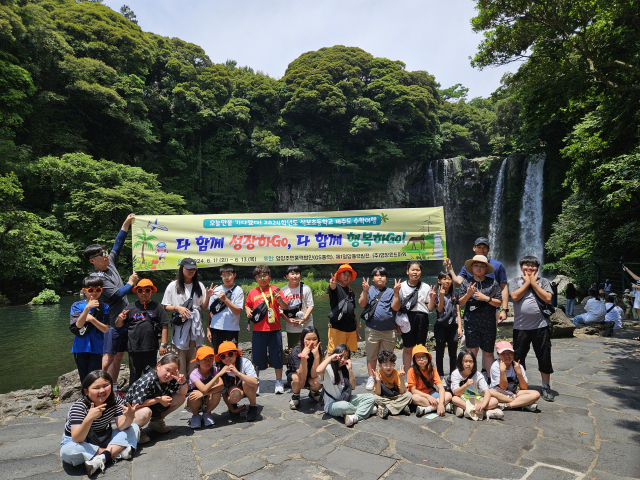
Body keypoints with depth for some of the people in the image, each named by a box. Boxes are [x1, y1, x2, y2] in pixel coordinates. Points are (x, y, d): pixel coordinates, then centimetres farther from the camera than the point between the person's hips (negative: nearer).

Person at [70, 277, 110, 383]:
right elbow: (78, 325, -14)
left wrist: (91, 319, -17)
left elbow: (105, 329, -6)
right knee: (84, 379, 14)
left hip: (96, 348, -1)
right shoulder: (77, 306, 1)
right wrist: (87, 308, -25)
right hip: (80, 348, 2)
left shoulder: (104, 308, -1)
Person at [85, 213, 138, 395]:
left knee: (118, 356, 12)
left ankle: (113, 389, 20)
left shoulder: (110, 263, 7)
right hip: (112, 322, -8)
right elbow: (116, 295, -19)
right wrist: (131, 283, -5)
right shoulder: (96, 277, -15)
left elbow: (118, 245, 15)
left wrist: (126, 224, 11)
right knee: (108, 358, -9)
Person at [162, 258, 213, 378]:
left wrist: (207, 297, -7)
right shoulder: (173, 286, 3)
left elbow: (203, 307, 11)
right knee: (180, 356, -3)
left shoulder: (199, 285, 10)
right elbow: (166, 307, 4)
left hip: (196, 326, 3)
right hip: (180, 326, -2)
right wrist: (177, 308, -14)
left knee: (194, 356, 5)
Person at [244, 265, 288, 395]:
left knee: (276, 356, 5)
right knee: (257, 357, 8)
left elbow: (285, 307, -2)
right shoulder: (252, 292, 7)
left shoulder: (275, 290, 1)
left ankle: (279, 383, 19)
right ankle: (255, 382, 26)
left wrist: (280, 300, -22)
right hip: (258, 330, 1)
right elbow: (247, 305, 19)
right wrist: (248, 312, -2)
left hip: (274, 329, -1)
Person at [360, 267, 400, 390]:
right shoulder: (369, 291, 7)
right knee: (371, 355, 7)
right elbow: (361, 305, -6)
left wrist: (396, 292, -13)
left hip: (389, 330, 1)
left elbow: (395, 307, -5)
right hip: (372, 329, 0)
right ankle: (371, 378, 19)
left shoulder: (391, 292, 7)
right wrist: (365, 291, -18)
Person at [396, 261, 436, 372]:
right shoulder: (402, 286, 4)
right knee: (407, 348, 5)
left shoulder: (426, 287, 8)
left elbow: (430, 308, 7)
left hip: (422, 318, 1)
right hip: (407, 318, -1)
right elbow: (397, 307, 4)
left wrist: (432, 298, -10)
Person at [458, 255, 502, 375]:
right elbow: (460, 302, 4)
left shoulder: (493, 283, 4)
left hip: (488, 322, 0)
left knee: (488, 352, 7)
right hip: (471, 322, 0)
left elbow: (499, 302, 2)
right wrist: (468, 294, -13)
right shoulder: (466, 283, 5)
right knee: (472, 351, 1)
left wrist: (486, 298, -13)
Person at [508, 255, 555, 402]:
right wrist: (527, 282, -5)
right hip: (520, 327, 0)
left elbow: (547, 298, -8)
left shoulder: (543, 281, 8)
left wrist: (533, 282, -6)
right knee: (518, 358, 7)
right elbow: (515, 297, -10)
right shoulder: (515, 281, 7)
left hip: (541, 325, 0)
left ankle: (546, 387, 22)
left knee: (544, 358, 7)